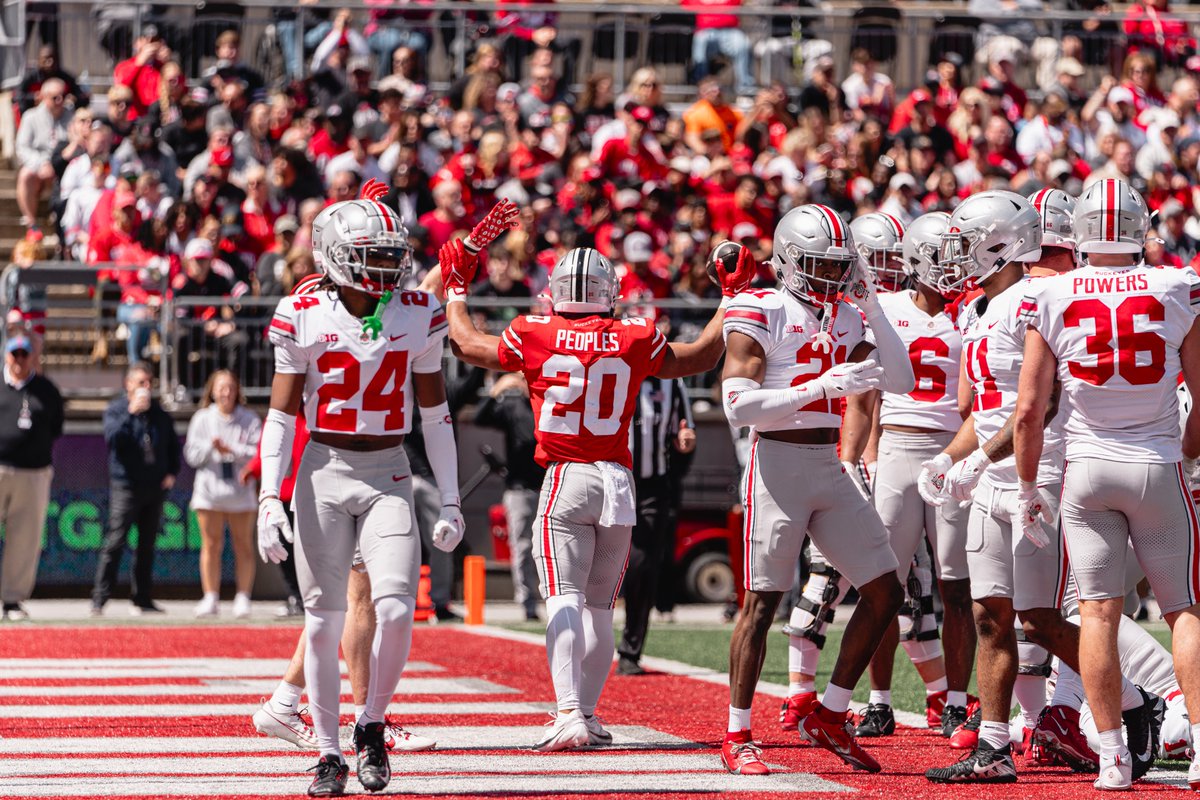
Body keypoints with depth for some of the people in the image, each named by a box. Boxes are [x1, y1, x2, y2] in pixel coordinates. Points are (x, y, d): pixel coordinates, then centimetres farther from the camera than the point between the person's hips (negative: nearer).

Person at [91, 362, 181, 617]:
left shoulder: (160, 414, 13)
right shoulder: (116, 410, 0)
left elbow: (173, 445, 23)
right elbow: (112, 438, -18)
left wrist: (172, 472, 9)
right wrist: (131, 412, -23)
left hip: (155, 488, 5)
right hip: (125, 487, -5)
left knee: (147, 545, 9)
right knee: (115, 542, -12)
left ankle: (142, 599, 16)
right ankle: (99, 599, -12)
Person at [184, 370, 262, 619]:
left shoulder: (250, 420, 3)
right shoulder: (202, 419, 8)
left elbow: (258, 453, -7)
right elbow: (192, 454, 3)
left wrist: (231, 450, -16)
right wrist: (211, 448, -14)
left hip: (240, 489, -1)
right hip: (209, 489, 1)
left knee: (243, 546, 1)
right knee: (211, 545, 1)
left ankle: (243, 598, 6)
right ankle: (210, 598, 5)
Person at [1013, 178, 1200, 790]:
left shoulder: (1051, 299, -4)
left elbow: (1028, 410, -3)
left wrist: (1028, 488, 9)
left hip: (1087, 466, 0)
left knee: (1098, 612, 3)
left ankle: (1114, 755, 0)